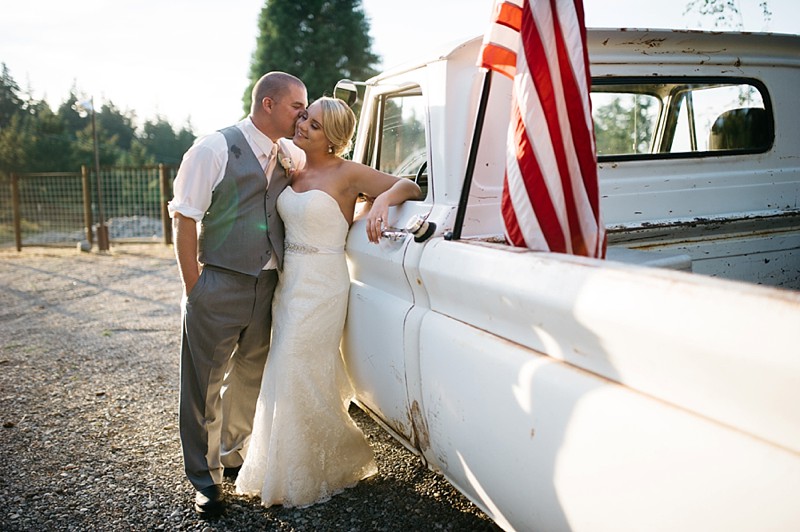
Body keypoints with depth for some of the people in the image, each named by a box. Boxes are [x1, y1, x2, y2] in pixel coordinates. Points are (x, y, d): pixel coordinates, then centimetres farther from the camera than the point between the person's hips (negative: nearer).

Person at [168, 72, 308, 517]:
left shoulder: (292, 156, 7)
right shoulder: (215, 149, -9)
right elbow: (184, 219, -10)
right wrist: (194, 289, -12)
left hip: (268, 289, 6)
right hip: (219, 285, -5)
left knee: (249, 379, 19)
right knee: (204, 387, 6)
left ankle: (234, 455, 40)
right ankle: (205, 480, 24)